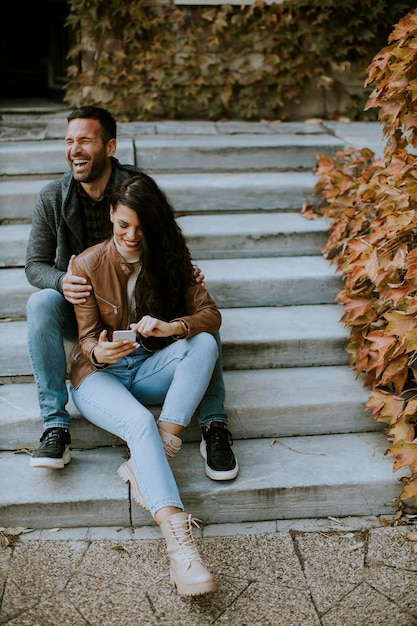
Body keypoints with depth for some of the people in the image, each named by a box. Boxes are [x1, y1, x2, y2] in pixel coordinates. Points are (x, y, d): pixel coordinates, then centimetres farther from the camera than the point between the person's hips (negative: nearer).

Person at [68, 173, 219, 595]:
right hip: (99, 374, -3)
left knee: (205, 343, -27)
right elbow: (87, 338, -6)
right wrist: (99, 352, -32)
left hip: (150, 367, 3)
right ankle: (179, 541, -47)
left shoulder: (169, 260, 1)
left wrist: (171, 327, -30)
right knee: (139, 422, -35)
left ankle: (143, 465, -34)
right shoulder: (87, 265, -6)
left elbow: (210, 314, -8)